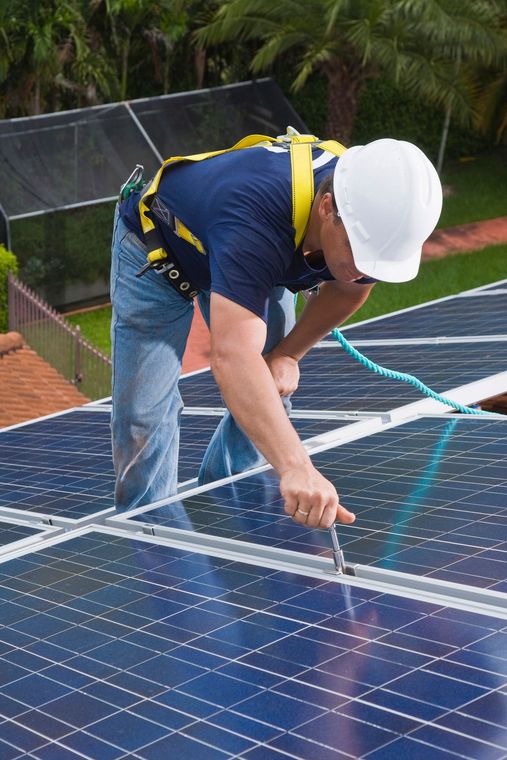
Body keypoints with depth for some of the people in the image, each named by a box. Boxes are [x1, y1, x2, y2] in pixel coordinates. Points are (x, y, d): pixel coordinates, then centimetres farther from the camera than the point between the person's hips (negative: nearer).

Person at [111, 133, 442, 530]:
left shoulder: (371, 217, -30)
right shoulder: (256, 219, -52)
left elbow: (348, 287, -3)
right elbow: (233, 356, -63)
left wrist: (288, 353, -8)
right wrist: (296, 468, -73)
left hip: (252, 260, 6)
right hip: (156, 249, -5)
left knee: (268, 400, 5)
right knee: (144, 413, -10)